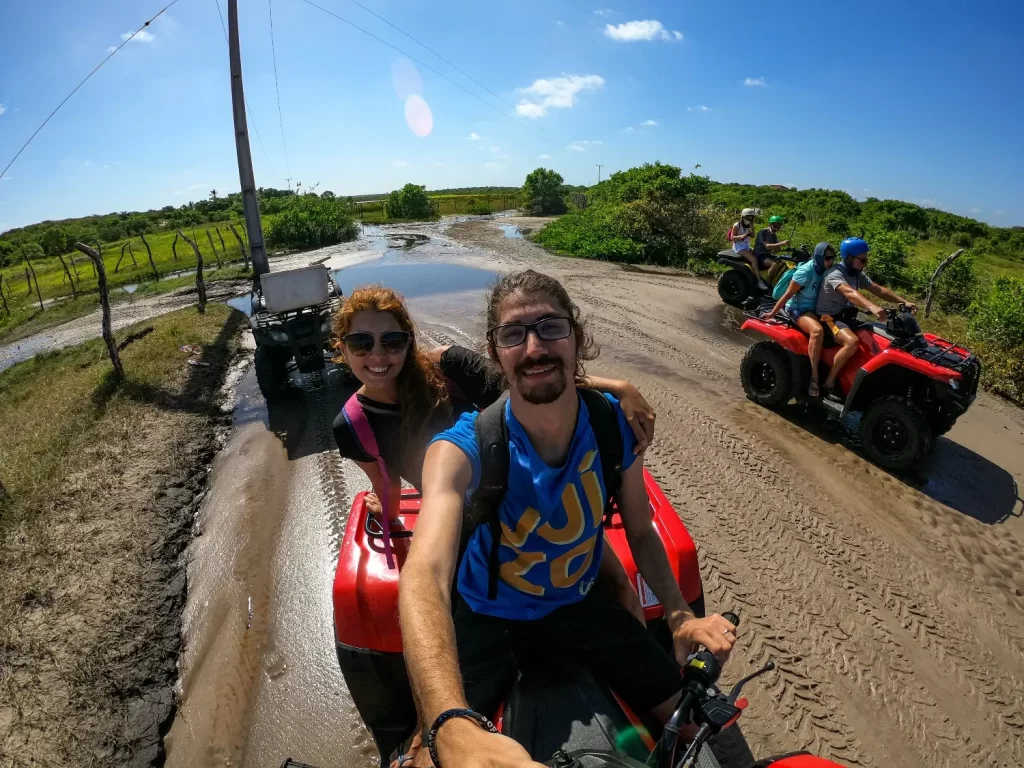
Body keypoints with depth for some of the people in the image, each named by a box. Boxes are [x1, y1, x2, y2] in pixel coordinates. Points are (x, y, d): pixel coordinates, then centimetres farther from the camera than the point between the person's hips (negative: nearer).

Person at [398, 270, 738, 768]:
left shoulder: (614, 423, -17)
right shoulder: (463, 447, -29)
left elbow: (641, 532, -3)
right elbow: (424, 575, -44)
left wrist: (679, 615, -19)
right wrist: (453, 726, -60)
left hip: (578, 604, 3)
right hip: (487, 615, -2)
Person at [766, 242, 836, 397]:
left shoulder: (826, 270, 2)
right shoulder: (806, 271, -19)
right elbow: (788, 294, -14)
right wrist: (773, 313, -10)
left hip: (815, 308, 9)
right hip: (798, 308, -8)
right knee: (817, 330, -36)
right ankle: (814, 377, -32)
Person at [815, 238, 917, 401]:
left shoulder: (857, 274, 10)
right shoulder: (835, 273, -19)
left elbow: (878, 289, 7)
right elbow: (850, 292, -38)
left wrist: (904, 302, -6)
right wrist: (872, 307, -54)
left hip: (845, 317, 9)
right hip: (828, 318, -9)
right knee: (852, 342, -33)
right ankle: (829, 383, -23)